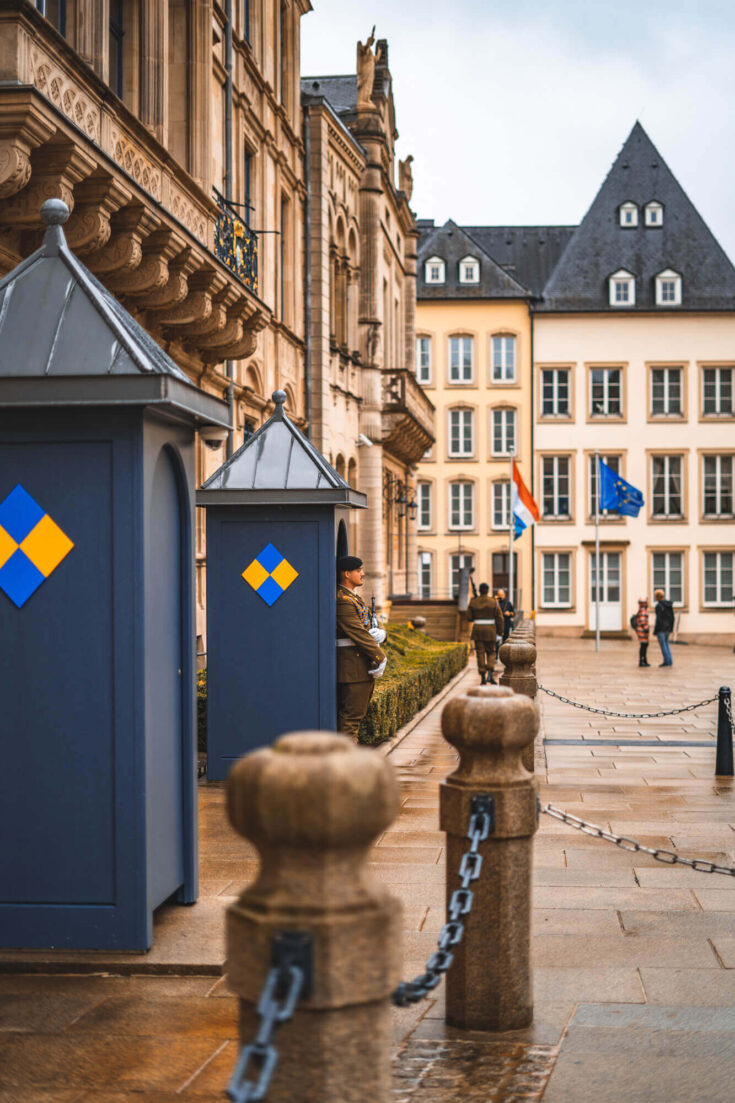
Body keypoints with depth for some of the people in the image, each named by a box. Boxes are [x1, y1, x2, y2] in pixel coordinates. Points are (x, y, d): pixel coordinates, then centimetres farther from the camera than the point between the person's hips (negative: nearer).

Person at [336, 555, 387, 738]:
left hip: (364, 666, 10)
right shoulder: (342, 600, -15)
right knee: (351, 716, -9)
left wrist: (380, 633, -5)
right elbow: (358, 633, -19)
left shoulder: (354, 597, 18)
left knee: (357, 714, 14)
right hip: (353, 666, -10)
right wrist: (381, 658, -15)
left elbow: (366, 629, 20)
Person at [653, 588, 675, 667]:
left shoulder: (659, 606, -16)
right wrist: (671, 628, 18)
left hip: (661, 628, -8)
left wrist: (655, 631, -12)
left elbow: (658, 619, -18)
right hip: (667, 627, 8)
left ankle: (667, 661, 3)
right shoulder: (669, 605, 6)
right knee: (666, 644, 17)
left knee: (663, 645, 1)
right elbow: (672, 617, 10)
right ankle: (670, 661, 16)